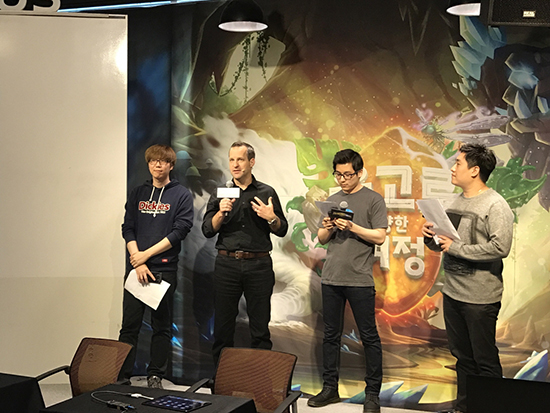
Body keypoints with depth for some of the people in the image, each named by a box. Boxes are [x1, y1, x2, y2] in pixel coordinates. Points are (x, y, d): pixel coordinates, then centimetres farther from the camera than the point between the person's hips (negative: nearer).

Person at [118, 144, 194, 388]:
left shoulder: (181, 195, 3)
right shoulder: (138, 193, 13)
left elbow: (180, 231, -7)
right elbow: (128, 229, 8)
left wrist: (147, 254, -9)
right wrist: (137, 261, -6)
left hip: (165, 268, -2)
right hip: (136, 266, 3)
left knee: (161, 325, 5)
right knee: (129, 324, 3)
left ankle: (155, 376, 14)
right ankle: (122, 375, 10)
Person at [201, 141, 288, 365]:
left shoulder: (267, 193, 7)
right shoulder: (220, 193, 9)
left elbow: (282, 230, 6)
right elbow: (208, 231, 2)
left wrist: (271, 218, -14)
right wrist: (220, 213, -15)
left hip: (259, 265, -1)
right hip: (227, 264, 1)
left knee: (260, 325, 3)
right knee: (223, 323, 6)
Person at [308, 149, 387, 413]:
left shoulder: (373, 200, -1)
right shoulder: (332, 200, 14)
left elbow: (379, 237, -7)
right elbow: (321, 239, 16)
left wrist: (352, 227, -17)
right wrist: (327, 228, -5)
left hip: (359, 280, -5)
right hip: (331, 278, 5)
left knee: (369, 337, 2)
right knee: (331, 335, 11)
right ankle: (330, 387, 21)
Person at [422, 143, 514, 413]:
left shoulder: (495, 206, -13)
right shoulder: (457, 201, 11)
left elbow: (500, 247, -26)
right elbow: (443, 246, 19)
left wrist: (456, 248, -20)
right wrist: (431, 237, -3)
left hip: (480, 299, -8)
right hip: (452, 293, 8)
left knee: (485, 361, 3)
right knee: (462, 357, 18)